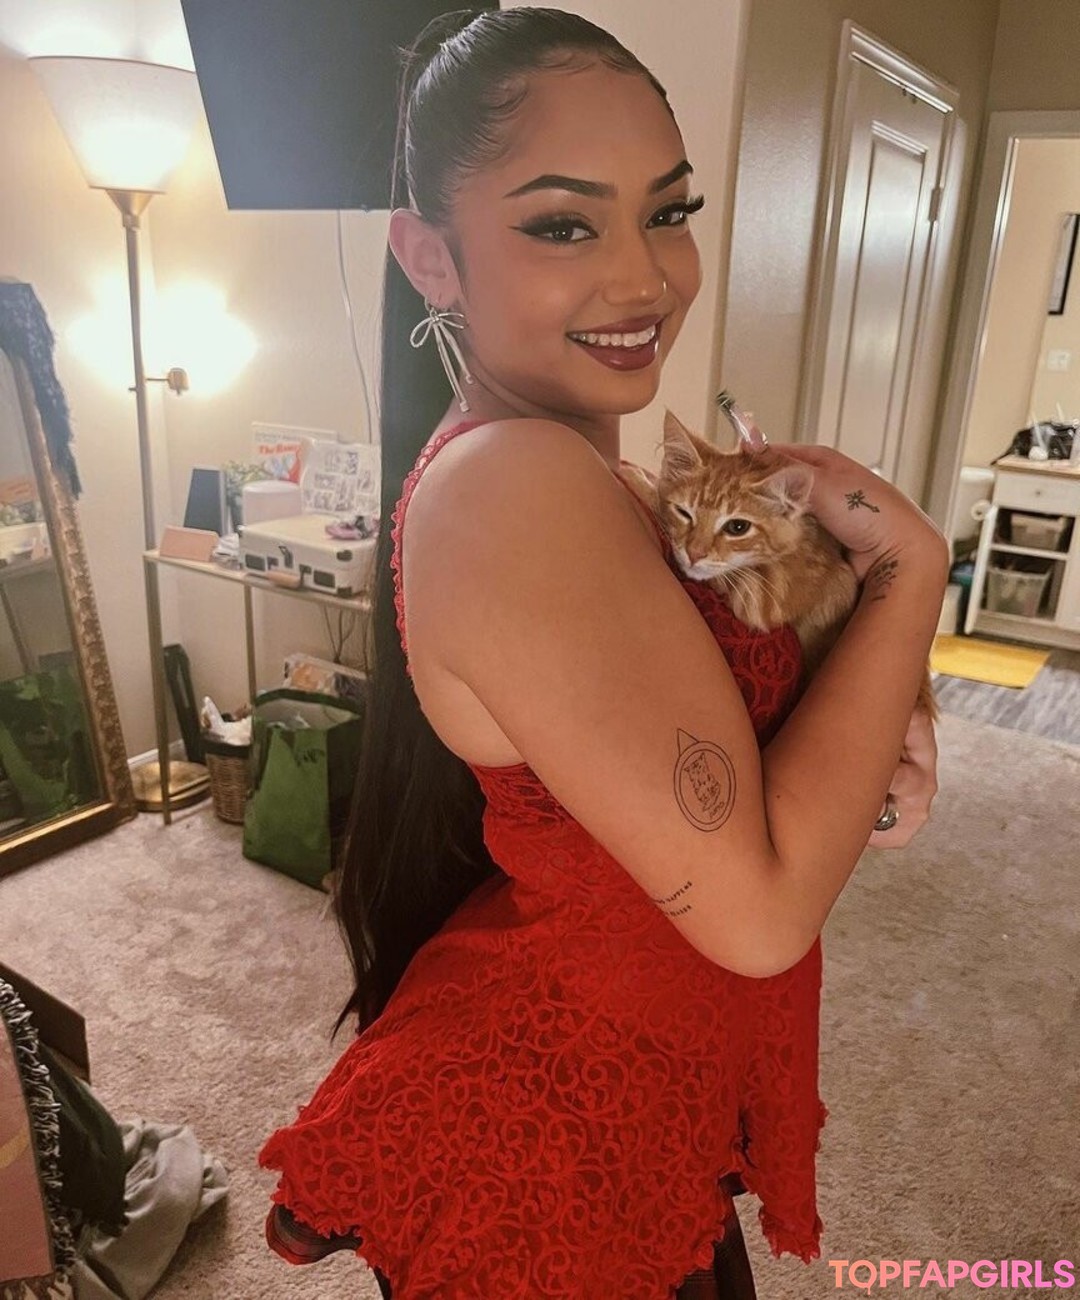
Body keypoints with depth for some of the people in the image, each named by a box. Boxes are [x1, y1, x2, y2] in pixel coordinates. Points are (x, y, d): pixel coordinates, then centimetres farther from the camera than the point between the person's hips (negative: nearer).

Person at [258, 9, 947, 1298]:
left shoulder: (563, 470, 1)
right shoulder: (512, 482, -30)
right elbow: (757, 906, -30)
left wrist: (865, 742, -11)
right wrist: (907, 564, -21)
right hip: (551, 1137, -8)